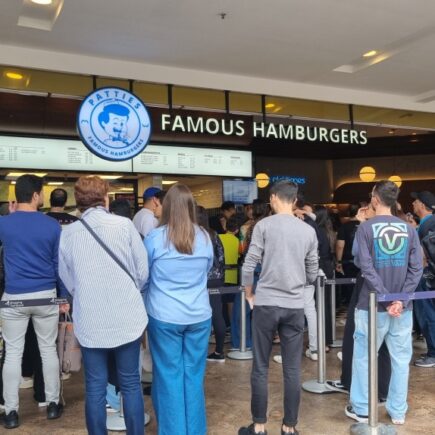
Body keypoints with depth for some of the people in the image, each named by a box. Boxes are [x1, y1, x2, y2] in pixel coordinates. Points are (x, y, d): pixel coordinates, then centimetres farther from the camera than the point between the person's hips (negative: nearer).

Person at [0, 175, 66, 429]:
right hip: (46, 295, 0)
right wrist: (65, 296, 7)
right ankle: (53, 404, 21)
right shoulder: (52, 225, -5)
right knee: (49, 349, 11)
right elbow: (60, 263, -2)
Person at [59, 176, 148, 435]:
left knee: (95, 387, 12)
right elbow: (143, 271, -3)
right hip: (126, 317, -1)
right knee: (131, 384, 11)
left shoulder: (68, 233, -2)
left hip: (89, 320, 1)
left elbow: (68, 279, 7)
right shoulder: (124, 224, -7)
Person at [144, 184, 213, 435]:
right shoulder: (205, 238, 0)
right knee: (194, 375, 12)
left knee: (169, 376, 8)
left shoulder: (155, 238, -9)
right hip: (199, 316, 3)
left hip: (164, 317, -2)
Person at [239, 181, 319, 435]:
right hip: (295, 306, 3)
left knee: (260, 368, 8)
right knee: (292, 369, 9)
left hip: (266, 304, -3)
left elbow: (249, 266, -6)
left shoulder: (264, 225, -5)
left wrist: (249, 295, 9)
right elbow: (313, 273, 11)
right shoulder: (309, 231, 5)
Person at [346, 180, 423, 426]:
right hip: (403, 307, 3)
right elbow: (417, 268, -5)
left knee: (364, 357, 11)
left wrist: (386, 299, -13)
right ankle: (398, 411, 22)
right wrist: (400, 299, -8)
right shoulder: (409, 229, 2)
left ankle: (361, 409, 20)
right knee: (401, 359, 13)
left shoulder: (365, 228, -8)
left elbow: (367, 268, -15)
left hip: (373, 305, -3)